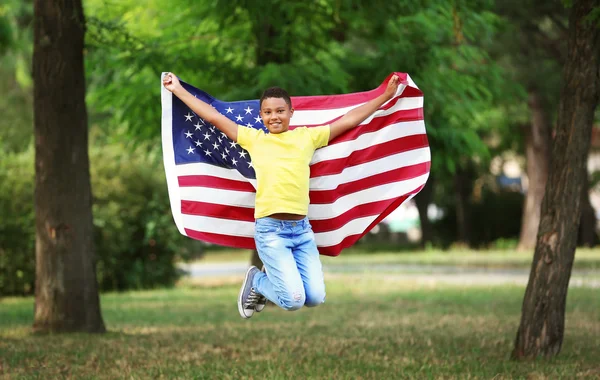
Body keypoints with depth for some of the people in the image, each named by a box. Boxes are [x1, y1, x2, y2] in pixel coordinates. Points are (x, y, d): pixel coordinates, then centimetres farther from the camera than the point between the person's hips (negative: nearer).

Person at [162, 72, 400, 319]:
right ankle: (256, 281, 17)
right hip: (270, 229, -3)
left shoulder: (307, 136, 12)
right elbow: (214, 117, 12)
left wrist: (386, 96, 15)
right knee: (294, 300, -16)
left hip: (302, 228, 3)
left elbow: (349, 120, 15)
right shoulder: (253, 139, 8)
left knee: (316, 298, -5)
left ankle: (276, 274, 25)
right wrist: (177, 90, 14)